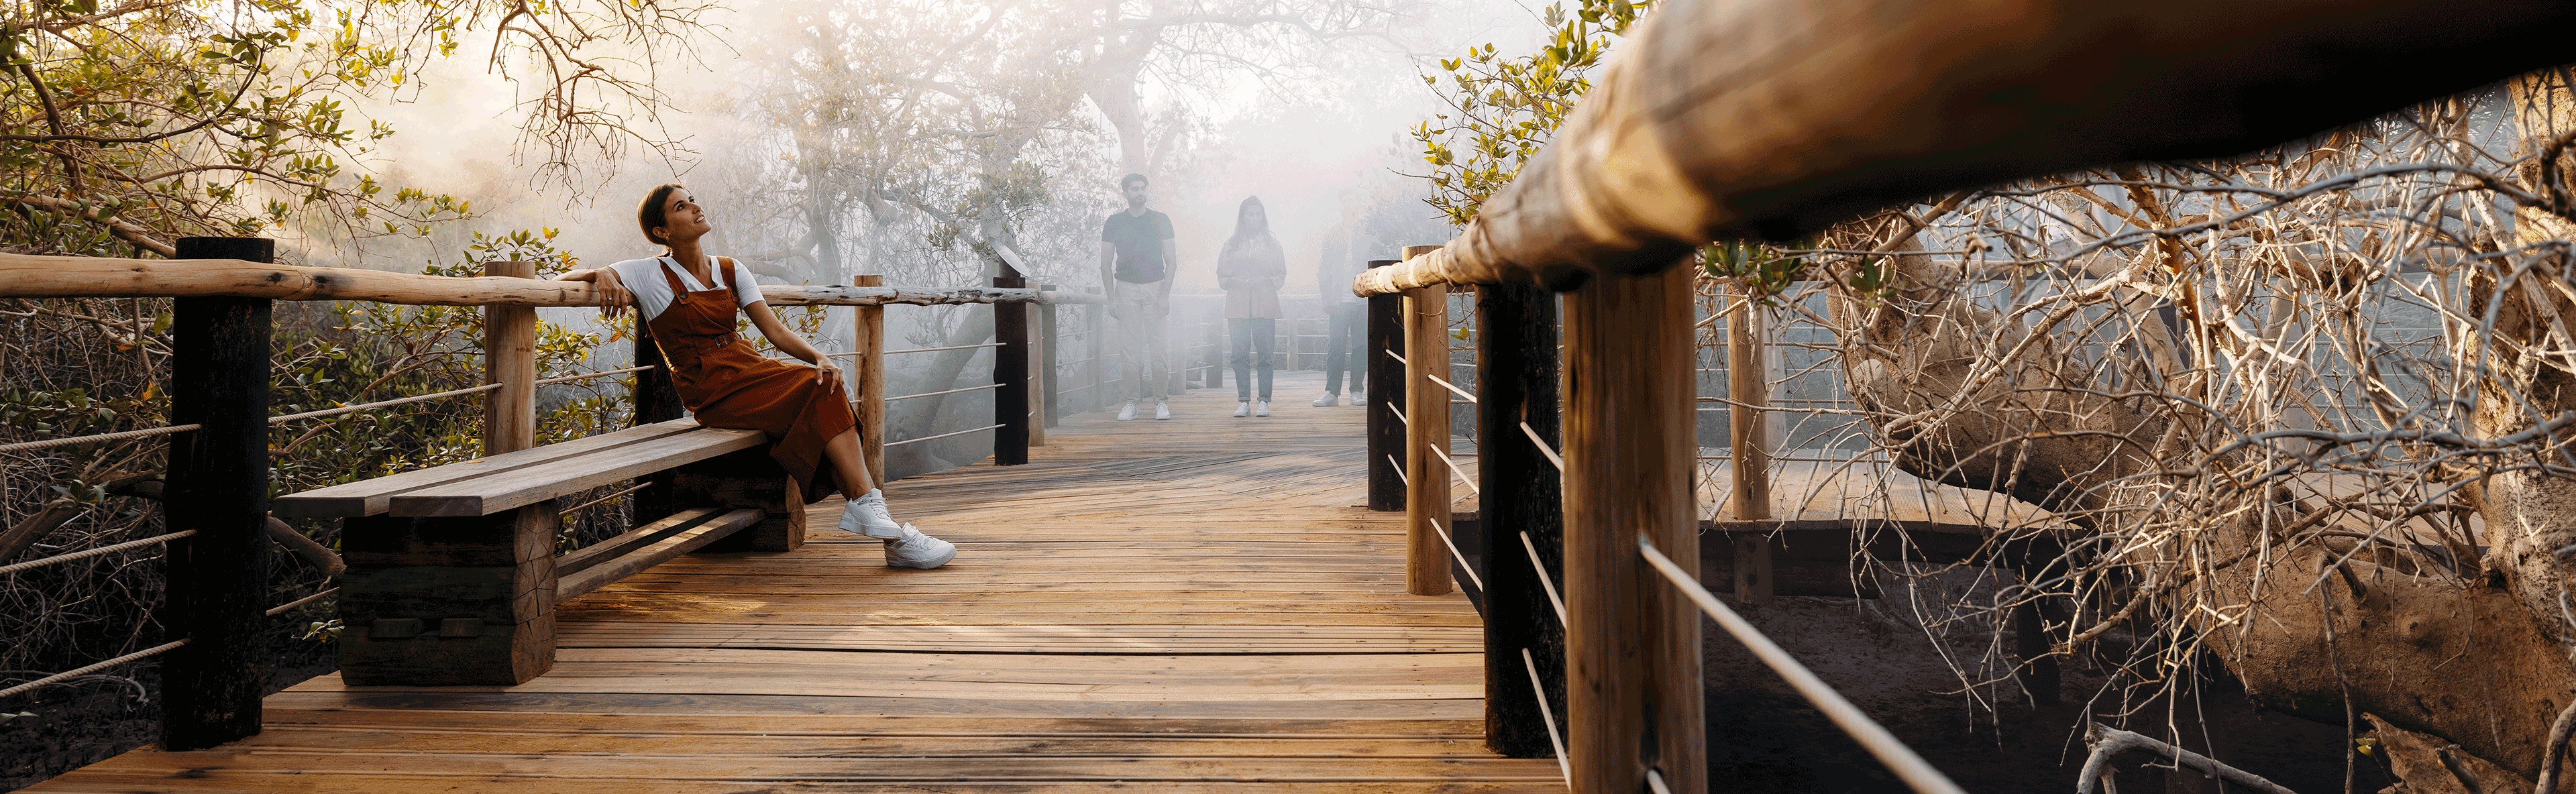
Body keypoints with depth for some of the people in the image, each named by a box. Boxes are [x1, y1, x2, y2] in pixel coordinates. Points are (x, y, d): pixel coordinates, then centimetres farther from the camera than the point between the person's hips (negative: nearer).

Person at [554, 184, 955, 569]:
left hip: (749, 367, 5)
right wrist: (601, 274, -21)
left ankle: (868, 511, -32)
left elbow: (776, 330, 7)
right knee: (822, 393, -26)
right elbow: (565, 279, 2)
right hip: (713, 390, -5)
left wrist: (818, 357, -12)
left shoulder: (730, 271, 16)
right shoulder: (649, 275, 3)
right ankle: (873, 511, -30)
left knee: (826, 384, -25)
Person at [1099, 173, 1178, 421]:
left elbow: (1171, 260, 5)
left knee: (1158, 347, -6)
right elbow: (1106, 263, 9)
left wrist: (1165, 295, -5)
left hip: (1155, 287, -1)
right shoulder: (1114, 222, 9)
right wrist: (1111, 297, -1)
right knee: (1129, 347, -3)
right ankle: (1131, 402, 2)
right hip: (1126, 288, 1)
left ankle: (1161, 402, -1)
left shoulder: (1161, 221, 7)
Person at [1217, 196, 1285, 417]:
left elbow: (1281, 276, 10)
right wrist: (1236, 281, -7)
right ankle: (1244, 401, 0)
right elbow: (1221, 277, 12)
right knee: (1240, 354, -4)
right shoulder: (1231, 244, 14)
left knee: (1265, 353, -5)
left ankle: (1264, 401, 1)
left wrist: (1264, 281, -8)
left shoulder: (1272, 243, 12)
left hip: (1265, 304, -1)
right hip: (1238, 304, 1)